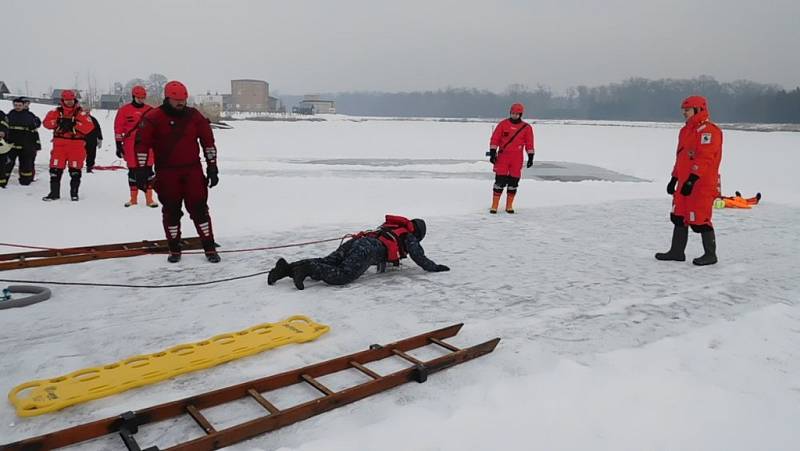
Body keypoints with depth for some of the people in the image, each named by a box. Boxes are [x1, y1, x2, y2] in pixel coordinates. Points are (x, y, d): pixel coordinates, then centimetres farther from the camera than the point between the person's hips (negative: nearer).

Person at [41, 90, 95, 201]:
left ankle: (74, 193, 13)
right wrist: (58, 122, -15)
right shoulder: (56, 112, 10)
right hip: (60, 144, 2)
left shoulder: (80, 113, 2)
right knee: (55, 168, 1)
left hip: (76, 145, -2)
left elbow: (89, 127, -11)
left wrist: (74, 124, -19)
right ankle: (54, 192, 10)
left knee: (75, 169, 1)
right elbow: (47, 122, 1)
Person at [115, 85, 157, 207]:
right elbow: (118, 128, 1)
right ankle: (133, 198, 16)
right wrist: (119, 145, -4)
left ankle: (149, 199, 4)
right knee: (133, 171, 5)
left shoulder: (150, 110, 9)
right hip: (131, 146, -1)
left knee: (148, 170, -1)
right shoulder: (124, 110, 1)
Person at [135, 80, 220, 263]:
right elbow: (142, 143, -5)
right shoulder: (153, 118, -4)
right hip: (167, 173, -1)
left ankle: (209, 248, 8)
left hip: (193, 170, 1)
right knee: (171, 211, 7)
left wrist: (212, 167, 3)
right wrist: (141, 169, -10)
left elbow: (208, 140, 7)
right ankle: (174, 249, 19)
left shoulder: (194, 116, 2)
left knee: (199, 208, 1)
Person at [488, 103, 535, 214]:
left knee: (513, 181, 4)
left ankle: (509, 206, 16)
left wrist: (530, 157, 3)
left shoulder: (527, 127, 4)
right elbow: (494, 139, 1)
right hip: (502, 157, -1)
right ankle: (494, 206, 1)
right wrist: (492, 153, -6)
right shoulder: (503, 124, 1)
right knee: (500, 180, -6)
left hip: (517, 159, 1)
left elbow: (529, 144, 7)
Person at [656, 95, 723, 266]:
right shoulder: (686, 131, 18)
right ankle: (677, 251, 21)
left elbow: (704, 159, -22)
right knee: (679, 217, 12)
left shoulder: (708, 130, -13)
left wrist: (692, 180, -26)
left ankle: (710, 255, 9)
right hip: (684, 183, 10)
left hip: (702, 185, -10)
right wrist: (674, 179, 21)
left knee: (700, 220, -5)